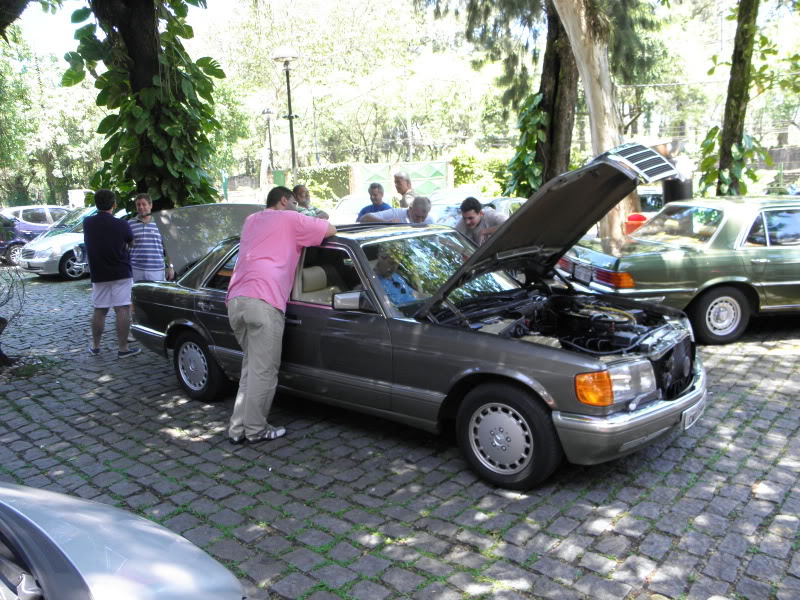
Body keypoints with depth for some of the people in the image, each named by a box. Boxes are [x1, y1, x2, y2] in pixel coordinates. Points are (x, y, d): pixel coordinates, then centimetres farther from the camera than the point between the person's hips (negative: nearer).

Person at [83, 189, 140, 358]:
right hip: (121, 274, -4)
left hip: (98, 275, 4)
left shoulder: (87, 223, -2)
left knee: (99, 310, 14)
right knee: (122, 310, -1)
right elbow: (130, 243, 4)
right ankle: (123, 348, -1)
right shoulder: (121, 225, -12)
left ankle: (95, 346, 23)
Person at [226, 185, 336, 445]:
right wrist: (316, 221, 33)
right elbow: (331, 230, 12)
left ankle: (238, 428, 17)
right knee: (264, 370, 0)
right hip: (263, 301, -8)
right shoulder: (290, 219, 9)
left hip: (235, 300, 8)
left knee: (251, 365, 17)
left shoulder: (251, 220, 29)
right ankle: (256, 429, 6)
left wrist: (304, 225, 41)